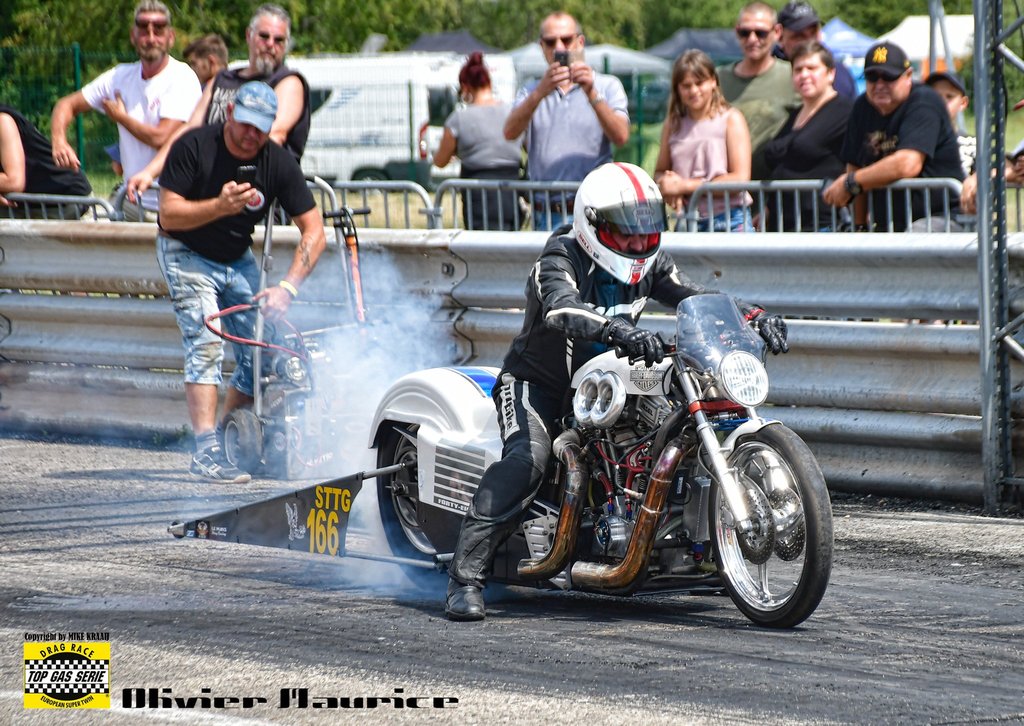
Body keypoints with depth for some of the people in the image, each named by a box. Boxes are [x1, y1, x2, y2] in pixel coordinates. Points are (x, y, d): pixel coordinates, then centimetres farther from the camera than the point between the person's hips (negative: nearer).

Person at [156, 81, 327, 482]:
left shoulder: (278, 163, -13)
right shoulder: (194, 147, -21)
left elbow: (314, 231, -13)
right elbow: (169, 214, -21)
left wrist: (287, 287, -24)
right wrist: (220, 206, -37)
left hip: (238, 260, 4)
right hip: (187, 254, -4)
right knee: (205, 344, -21)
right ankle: (206, 451, -27)